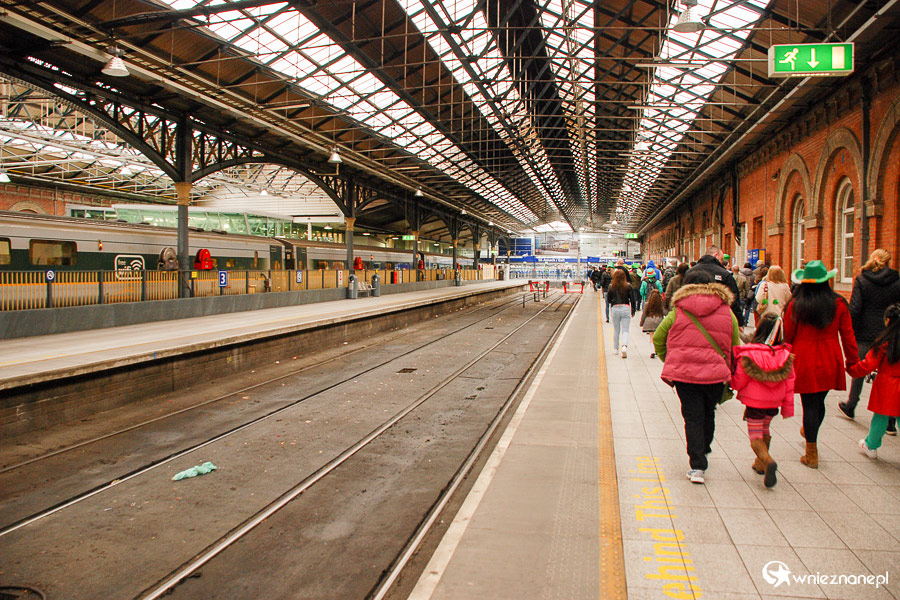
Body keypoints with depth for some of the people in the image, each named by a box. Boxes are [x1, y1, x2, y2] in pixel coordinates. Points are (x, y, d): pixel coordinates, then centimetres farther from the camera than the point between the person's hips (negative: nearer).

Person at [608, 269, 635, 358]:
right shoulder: (628, 286, -2)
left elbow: (608, 300, 3)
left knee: (616, 330, 15)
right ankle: (624, 346, -21)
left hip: (615, 308, 1)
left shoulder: (611, 286, -2)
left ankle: (615, 349, 22)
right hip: (626, 308, -1)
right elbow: (632, 299, 0)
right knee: (625, 330, 1)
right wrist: (633, 311, 9)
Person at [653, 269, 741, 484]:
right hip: (716, 373, 2)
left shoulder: (678, 312, 1)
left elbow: (657, 338, 5)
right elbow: (735, 347, 11)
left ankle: (697, 466, -2)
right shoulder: (727, 313, 5)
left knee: (693, 418, 4)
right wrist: (729, 371, 23)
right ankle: (703, 450, 38)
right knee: (708, 414, 21)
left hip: (684, 373, -2)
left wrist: (669, 361, 18)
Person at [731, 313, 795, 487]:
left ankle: (767, 461, -22)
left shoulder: (747, 355, -19)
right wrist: (788, 407, 8)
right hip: (774, 403, 4)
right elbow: (789, 384, 0)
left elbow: (738, 382, -12)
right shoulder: (785, 356, -7)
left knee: (755, 436, 5)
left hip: (754, 402, -4)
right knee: (765, 431, 26)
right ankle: (761, 464, 35)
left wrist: (730, 379, 10)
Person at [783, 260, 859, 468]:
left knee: (810, 405, 2)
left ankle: (812, 455, 7)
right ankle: (809, 432, 42)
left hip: (804, 361, -3)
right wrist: (853, 360, 14)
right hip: (830, 363, 3)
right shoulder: (838, 304, -2)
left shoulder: (795, 305, -9)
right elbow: (847, 335, 4)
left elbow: (787, 336, -1)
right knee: (820, 401, 18)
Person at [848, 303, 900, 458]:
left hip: (886, 389, -3)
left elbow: (868, 364, -9)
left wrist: (850, 368, 3)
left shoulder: (884, 342, -12)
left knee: (880, 418, 11)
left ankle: (871, 446, 26)